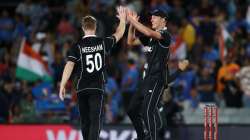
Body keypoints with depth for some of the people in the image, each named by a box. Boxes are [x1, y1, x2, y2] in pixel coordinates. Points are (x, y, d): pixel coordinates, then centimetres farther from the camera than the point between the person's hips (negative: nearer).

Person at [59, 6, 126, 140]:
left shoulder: (78, 46, -4)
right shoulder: (103, 42, 0)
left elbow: (69, 66, -11)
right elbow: (118, 34, 17)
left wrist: (62, 86, -10)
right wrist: (122, 19, 33)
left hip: (82, 88, 1)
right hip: (97, 88, -1)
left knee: (85, 119, 14)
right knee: (96, 119, -7)